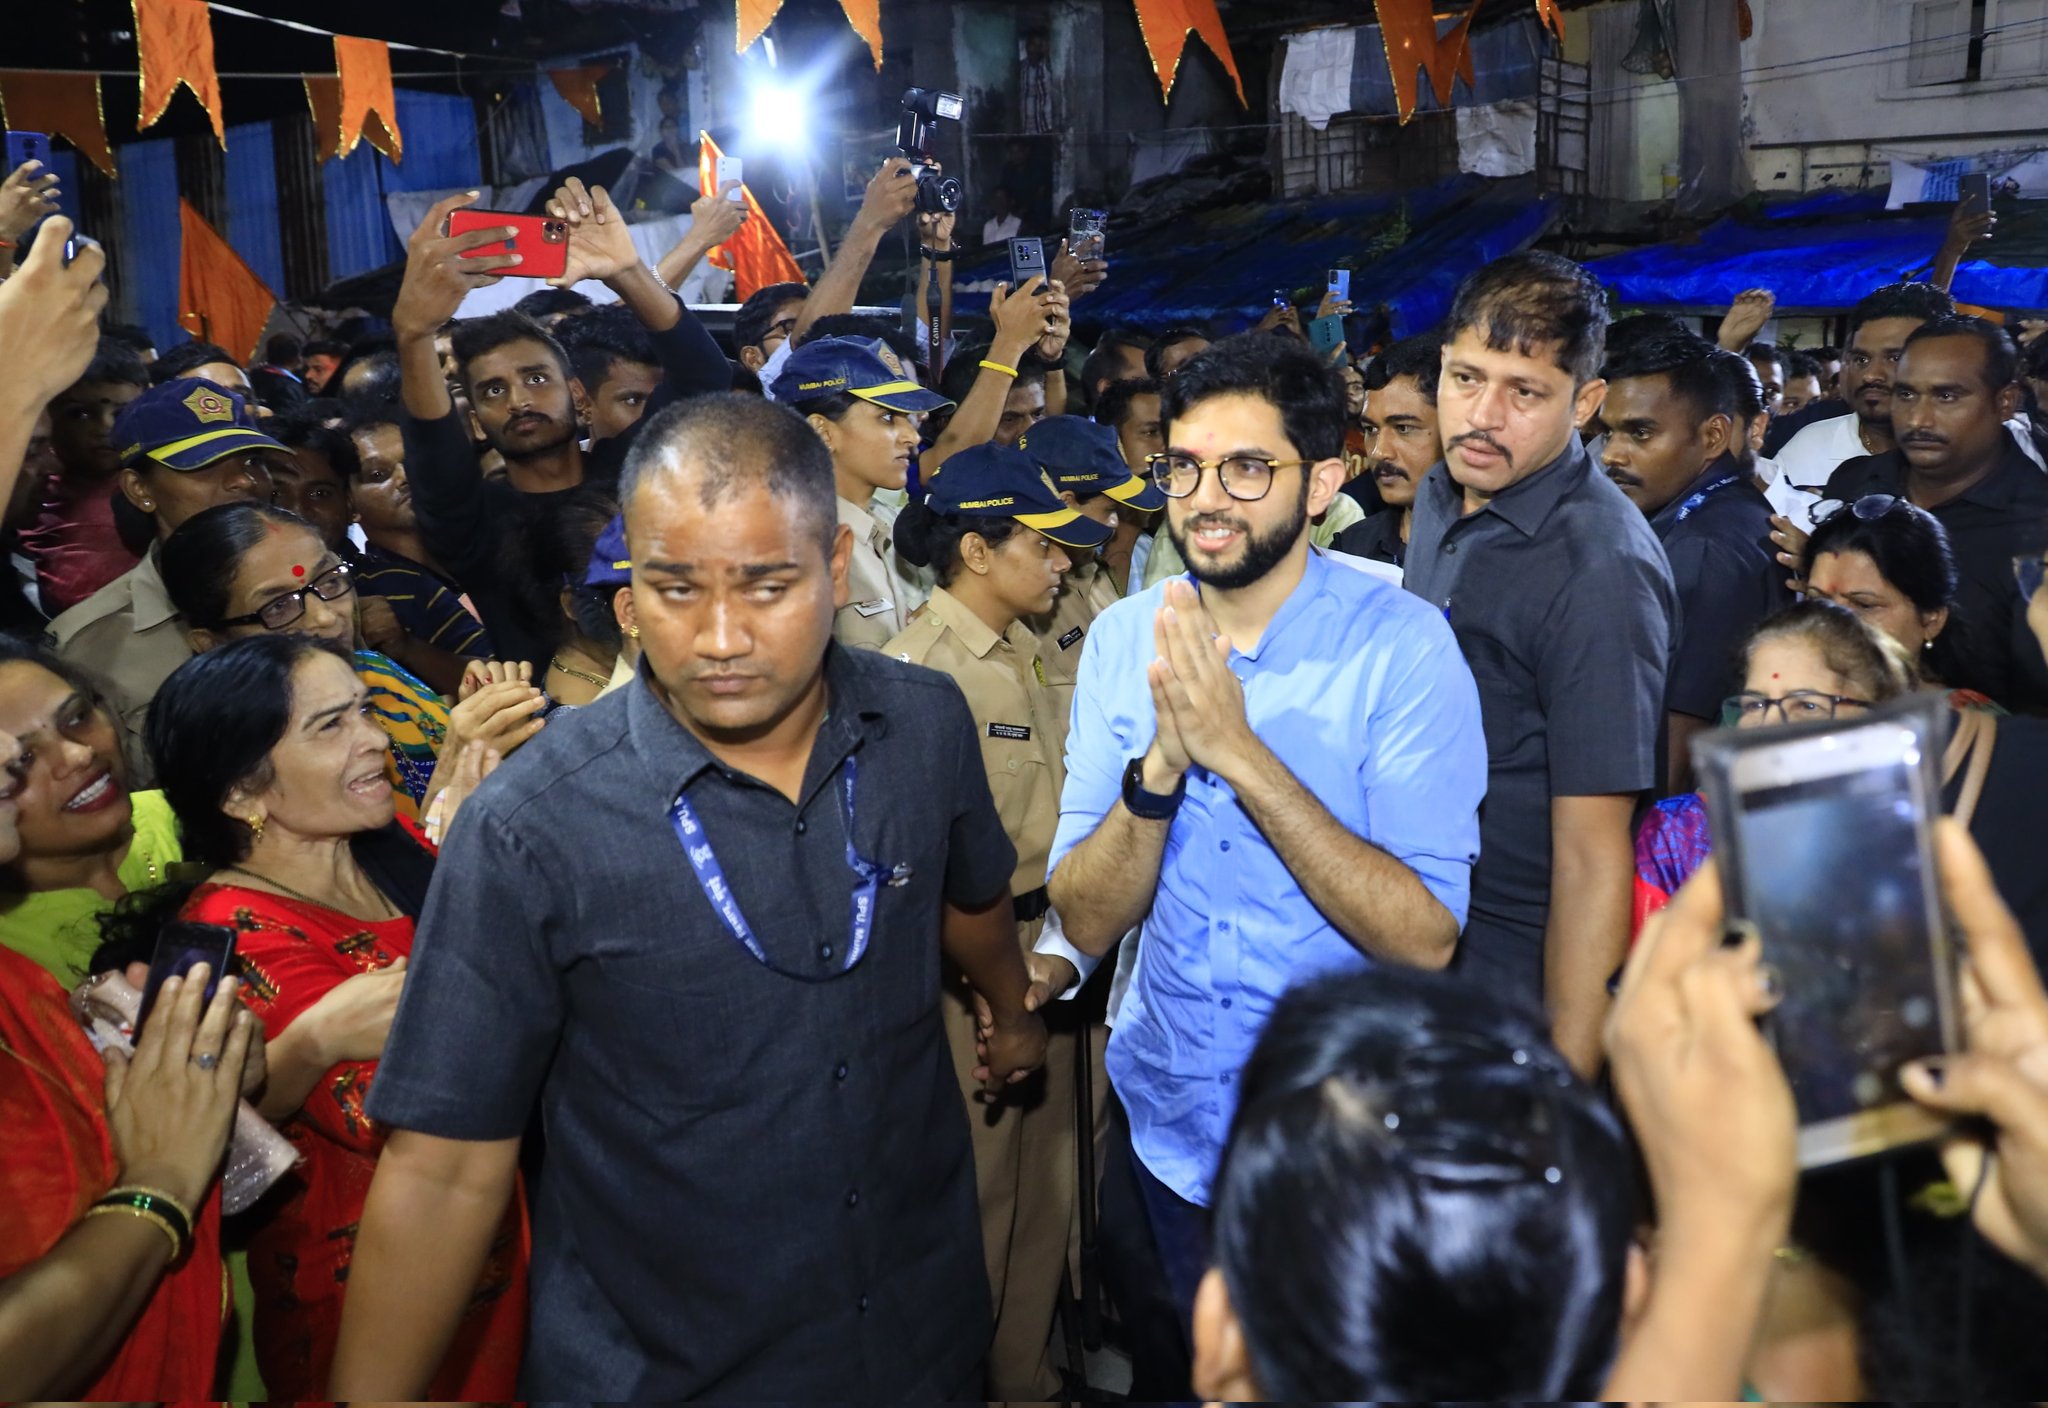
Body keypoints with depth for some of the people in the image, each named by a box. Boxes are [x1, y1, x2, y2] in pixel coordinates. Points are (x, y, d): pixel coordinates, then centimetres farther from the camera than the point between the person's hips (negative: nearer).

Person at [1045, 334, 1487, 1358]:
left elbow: (1426, 939, -23)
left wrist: (1241, 752, -30)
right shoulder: (1125, 638, -5)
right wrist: (1159, 764, -26)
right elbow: (1087, 922, -9)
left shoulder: (1403, 644, -17)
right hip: (1166, 1126, 4)